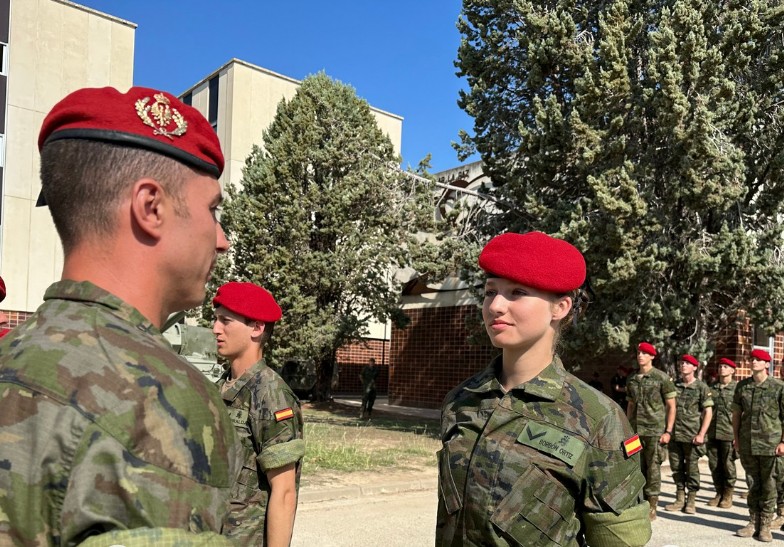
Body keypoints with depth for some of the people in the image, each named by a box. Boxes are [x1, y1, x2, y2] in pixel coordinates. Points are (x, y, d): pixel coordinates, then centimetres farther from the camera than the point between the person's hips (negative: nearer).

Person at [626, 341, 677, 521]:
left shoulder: (662, 378, -3)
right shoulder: (632, 380, 11)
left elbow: (671, 406, -2)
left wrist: (668, 431, -8)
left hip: (655, 431, -4)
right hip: (635, 431, 5)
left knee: (653, 468, 0)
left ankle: (652, 507, 9)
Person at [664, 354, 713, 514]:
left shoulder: (701, 387, -2)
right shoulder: (674, 386, 9)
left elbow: (708, 412, -5)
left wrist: (701, 434, -12)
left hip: (692, 435, -4)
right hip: (674, 434, 4)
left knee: (691, 468, 3)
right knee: (676, 468, 9)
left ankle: (691, 501, 14)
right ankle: (680, 499, 20)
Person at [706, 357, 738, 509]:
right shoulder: (712, 388, 11)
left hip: (728, 433, -4)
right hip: (712, 433, 4)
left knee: (728, 465, 3)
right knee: (714, 465, 9)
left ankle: (728, 495, 15)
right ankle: (719, 492, 21)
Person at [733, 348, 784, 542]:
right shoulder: (742, 385, 6)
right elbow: (736, 413, 12)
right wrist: (736, 438, 8)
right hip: (747, 444, 3)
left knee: (768, 486, 5)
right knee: (752, 484, 12)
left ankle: (765, 526, 14)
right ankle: (753, 522, 21)